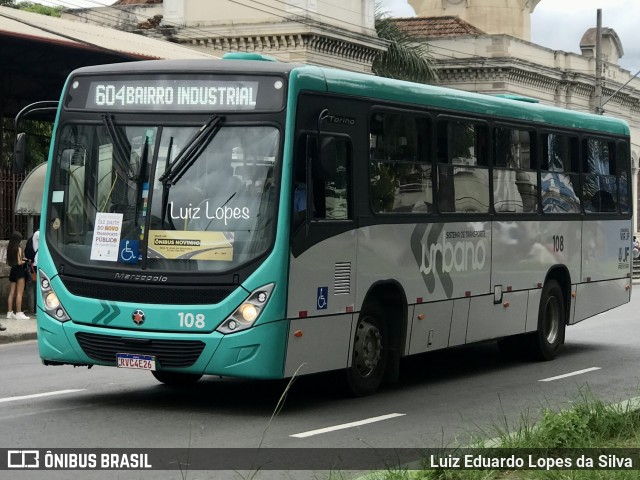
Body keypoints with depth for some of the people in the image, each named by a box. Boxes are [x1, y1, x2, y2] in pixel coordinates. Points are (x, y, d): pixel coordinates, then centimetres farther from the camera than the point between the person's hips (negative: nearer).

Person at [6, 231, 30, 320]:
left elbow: (8, 262, 10)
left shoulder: (9, 248, 7)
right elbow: (19, 262, -17)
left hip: (12, 270, 7)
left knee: (11, 293, 9)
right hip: (19, 271, -7)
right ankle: (19, 313, -8)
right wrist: (25, 261, 1)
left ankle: (9, 312, 11)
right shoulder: (18, 249, -13)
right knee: (19, 293, -6)